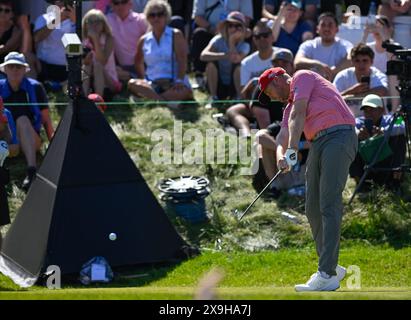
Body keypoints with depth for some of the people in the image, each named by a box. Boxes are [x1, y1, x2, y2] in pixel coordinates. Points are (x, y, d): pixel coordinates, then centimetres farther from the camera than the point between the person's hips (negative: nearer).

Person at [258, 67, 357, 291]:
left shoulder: (302, 77, 7)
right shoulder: (289, 107, 29)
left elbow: (298, 115, -6)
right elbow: (283, 135, 11)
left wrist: (292, 150, -15)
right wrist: (280, 154, -11)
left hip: (339, 136, -9)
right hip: (318, 144, 9)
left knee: (329, 205, -16)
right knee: (313, 209, 6)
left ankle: (327, 275, -23)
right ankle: (331, 268, 15)